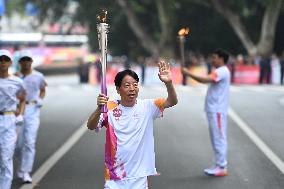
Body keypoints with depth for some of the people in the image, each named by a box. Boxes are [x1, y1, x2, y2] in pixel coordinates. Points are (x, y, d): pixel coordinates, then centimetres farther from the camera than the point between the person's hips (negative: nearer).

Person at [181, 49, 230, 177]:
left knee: (219, 138, -7)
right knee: (216, 138, 13)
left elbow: (204, 80, -29)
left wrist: (188, 73, -24)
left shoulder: (222, 71, -17)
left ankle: (222, 168, -4)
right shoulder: (221, 72, 17)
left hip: (217, 111, -11)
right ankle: (219, 165, 18)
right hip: (214, 110, 11)